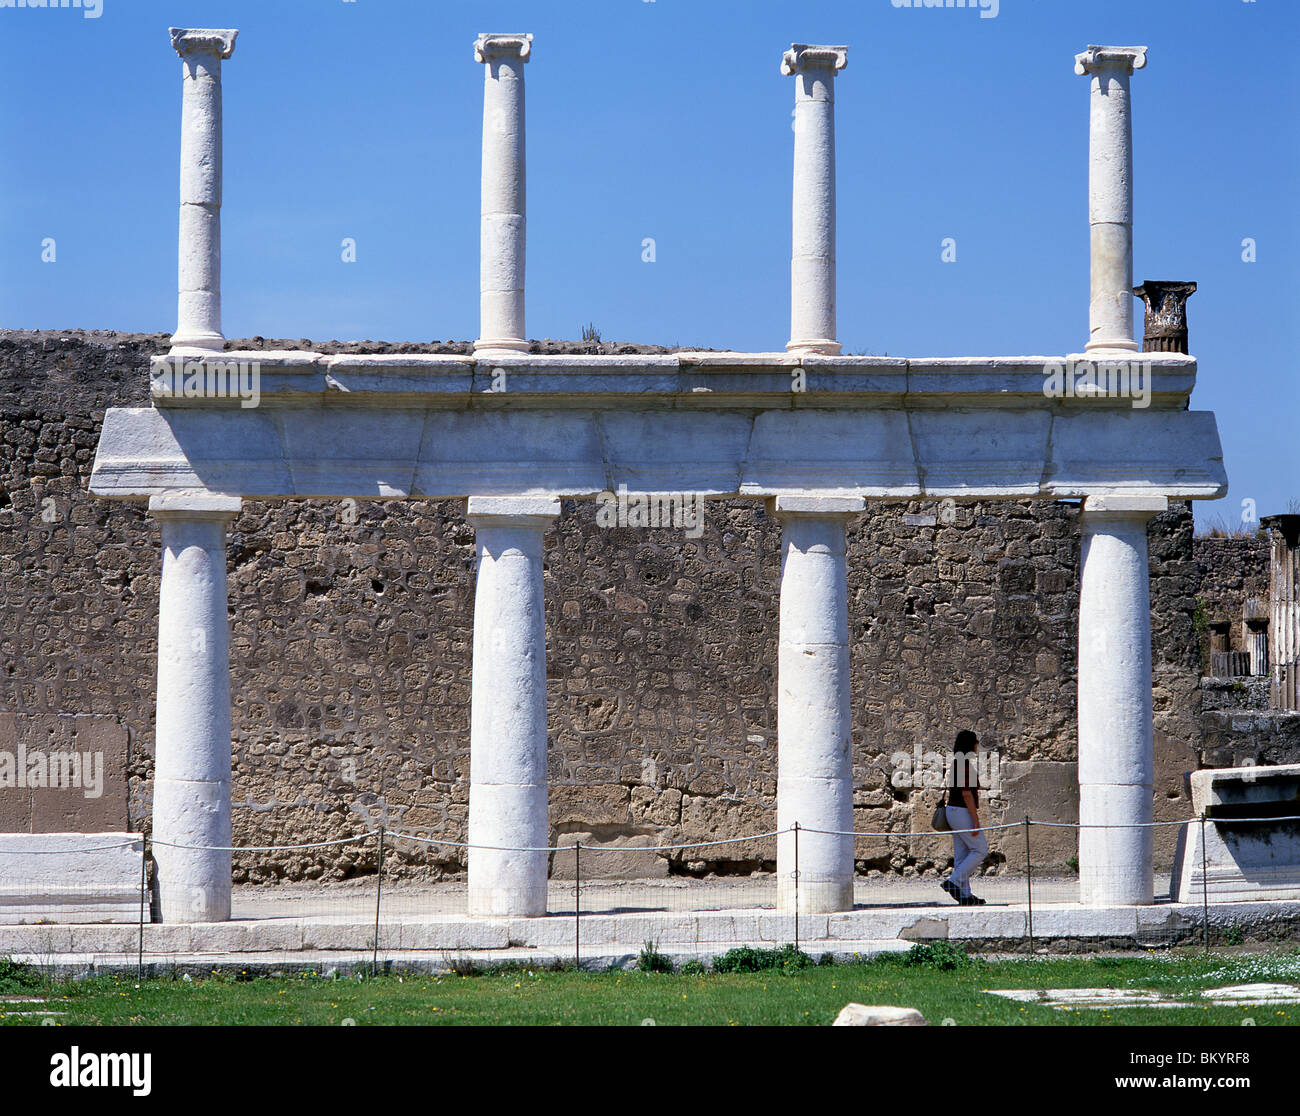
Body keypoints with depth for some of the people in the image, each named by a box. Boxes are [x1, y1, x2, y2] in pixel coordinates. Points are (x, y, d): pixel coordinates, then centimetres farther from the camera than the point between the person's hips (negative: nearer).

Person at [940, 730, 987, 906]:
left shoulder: (956, 763, 13)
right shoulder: (966, 764, -17)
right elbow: (966, 793, -21)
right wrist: (975, 819, -20)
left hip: (953, 810, 10)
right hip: (964, 812, -10)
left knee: (961, 854, 9)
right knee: (980, 850, -3)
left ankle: (965, 895, 9)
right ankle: (953, 882, -10)